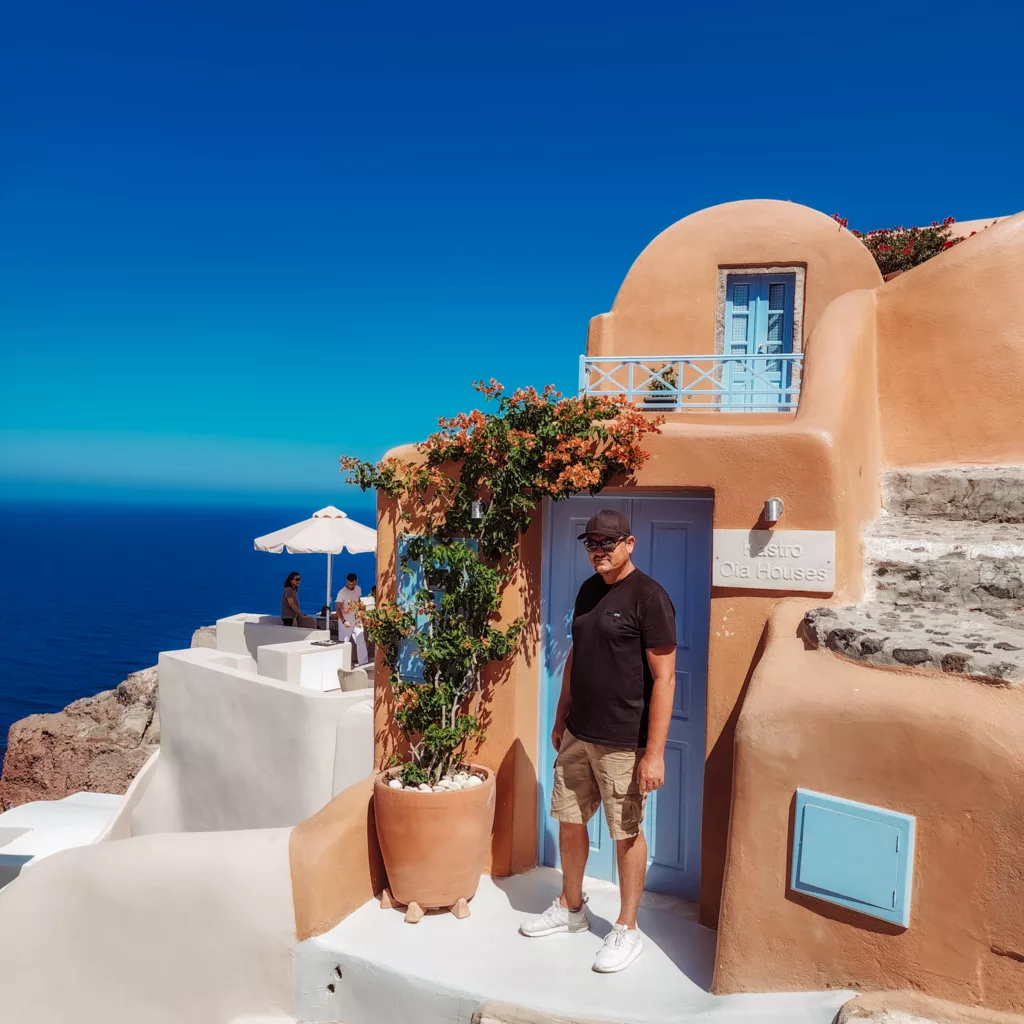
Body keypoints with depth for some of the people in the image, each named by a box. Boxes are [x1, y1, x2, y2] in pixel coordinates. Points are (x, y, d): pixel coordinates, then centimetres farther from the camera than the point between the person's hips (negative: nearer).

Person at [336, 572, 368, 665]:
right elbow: (338, 608, -17)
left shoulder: (358, 589, 2)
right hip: (345, 621, -5)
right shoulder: (342, 593, -17)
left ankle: (363, 663, 7)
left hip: (356, 620, 5)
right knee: (344, 643, 2)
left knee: (361, 641, 2)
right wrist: (344, 621, -26)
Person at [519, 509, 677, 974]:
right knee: (569, 821, 17)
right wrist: (561, 717, 18)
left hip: (623, 742, -7)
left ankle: (626, 929, 25)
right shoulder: (588, 590, 8)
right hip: (577, 734, 7)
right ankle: (570, 908, 38)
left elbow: (664, 678, -17)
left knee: (627, 832, 7)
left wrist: (655, 752, -19)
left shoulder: (648, 597, -16)